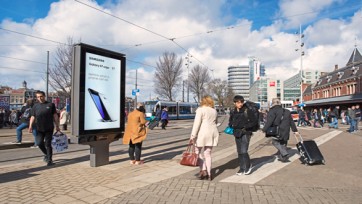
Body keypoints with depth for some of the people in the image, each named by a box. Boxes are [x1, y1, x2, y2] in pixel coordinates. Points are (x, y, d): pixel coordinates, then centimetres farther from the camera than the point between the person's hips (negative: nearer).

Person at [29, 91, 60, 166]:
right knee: (39, 143, 1)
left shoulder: (50, 105, 4)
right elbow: (33, 117, 8)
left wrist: (57, 126, 1)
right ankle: (46, 154, 29)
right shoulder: (35, 106, 9)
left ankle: (49, 160, 9)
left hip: (49, 128, -2)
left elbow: (55, 116, 4)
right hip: (39, 129, 3)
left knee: (48, 144, -1)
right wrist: (30, 126, -6)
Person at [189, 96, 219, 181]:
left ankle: (203, 170, -5)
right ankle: (209, 175, 12)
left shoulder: (200, 110, -6)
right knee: (208, 154, 11)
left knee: (197, 151, 9)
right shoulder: (214, 111, 14)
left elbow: (197, 123, -13)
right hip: (213, 133, 6)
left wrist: (193, 136, -14)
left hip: (203, 133, -6)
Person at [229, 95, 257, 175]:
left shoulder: (247, 111, -8)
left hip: (245, 133, -5)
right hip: (237, 134, 5)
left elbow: (254, 121, -6)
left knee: (244, 151, -11)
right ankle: (242, 168, 24)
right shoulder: (233, 112, 7)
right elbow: (230, 121, 21)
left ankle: (248, 166, 13)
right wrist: (232, 125, 0)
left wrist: (246, 127, -14)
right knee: (239, 152, 11)